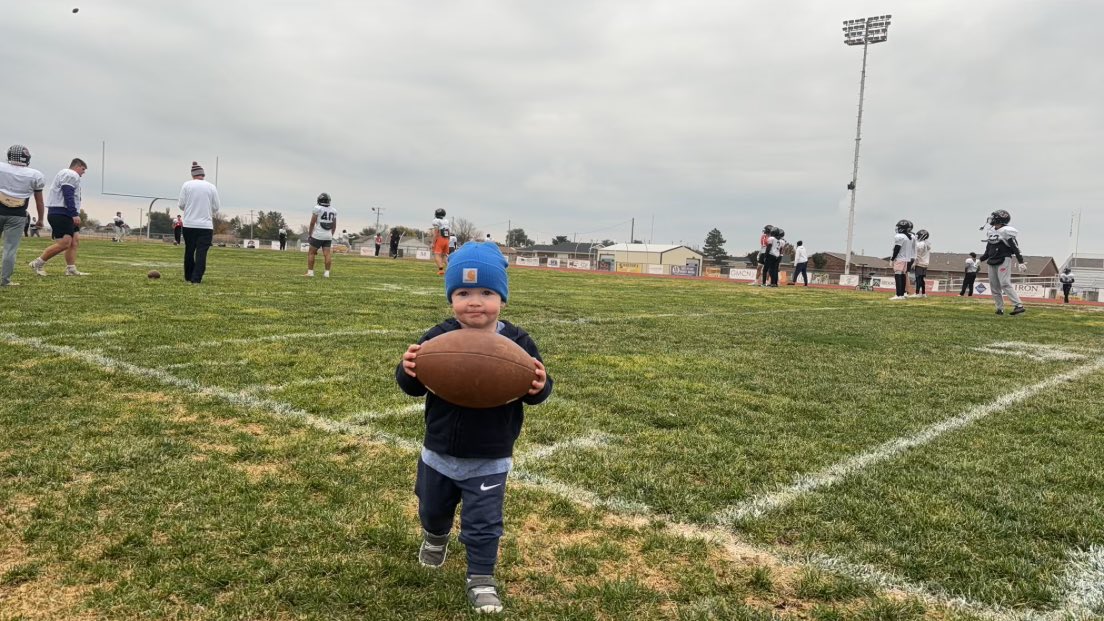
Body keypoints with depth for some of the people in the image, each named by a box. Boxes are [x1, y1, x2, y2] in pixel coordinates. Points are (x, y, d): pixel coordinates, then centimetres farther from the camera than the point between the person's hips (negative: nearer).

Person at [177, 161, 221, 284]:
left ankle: (188, 277, 22)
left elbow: (181, 205, 0)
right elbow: (216, 208, 3)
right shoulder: (211, 187, 1)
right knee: (201, 253, -3)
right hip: (206, 225, -1)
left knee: (189, 251, 13)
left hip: (189, 224, 1)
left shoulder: (186, 185, 0)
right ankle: (196, 279, -9)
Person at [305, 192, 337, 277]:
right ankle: (327, 272, -3)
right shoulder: (333, 211, 9)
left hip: (318, 235, -4)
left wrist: (310, 234, 5)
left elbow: (312, 223, -4)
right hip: (328, 236, 4)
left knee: (311, 252, 5)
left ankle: (310, 272, 3)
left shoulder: (317, 208, -6)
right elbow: (334, 226, 15)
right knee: (327, 254, 1)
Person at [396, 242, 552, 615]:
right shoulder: (437, 338, -14)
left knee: (483, 524, 5)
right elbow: (414, 387, -9)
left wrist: (539, 387, -32)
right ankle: (436, 537, 60)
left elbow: (534, 389, -8)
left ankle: (481, 580, 25)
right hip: (439, 452, 3)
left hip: (490, 459, -3)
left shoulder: (518, 343, -15)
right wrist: (408, 371, -32)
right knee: (432, 508, 28)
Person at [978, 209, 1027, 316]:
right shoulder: (991, 232, 12)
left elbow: (1015, 248, -14)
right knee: (994, 286, 7)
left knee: (1005, 284, -17)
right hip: (992, 262, 8)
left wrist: (1021, 262, -17)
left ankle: (1019, 306, -17)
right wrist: (980, 259, 20)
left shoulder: (1006, 232, -12)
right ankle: (1000, 308, 14)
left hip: (1003, 261, -8)